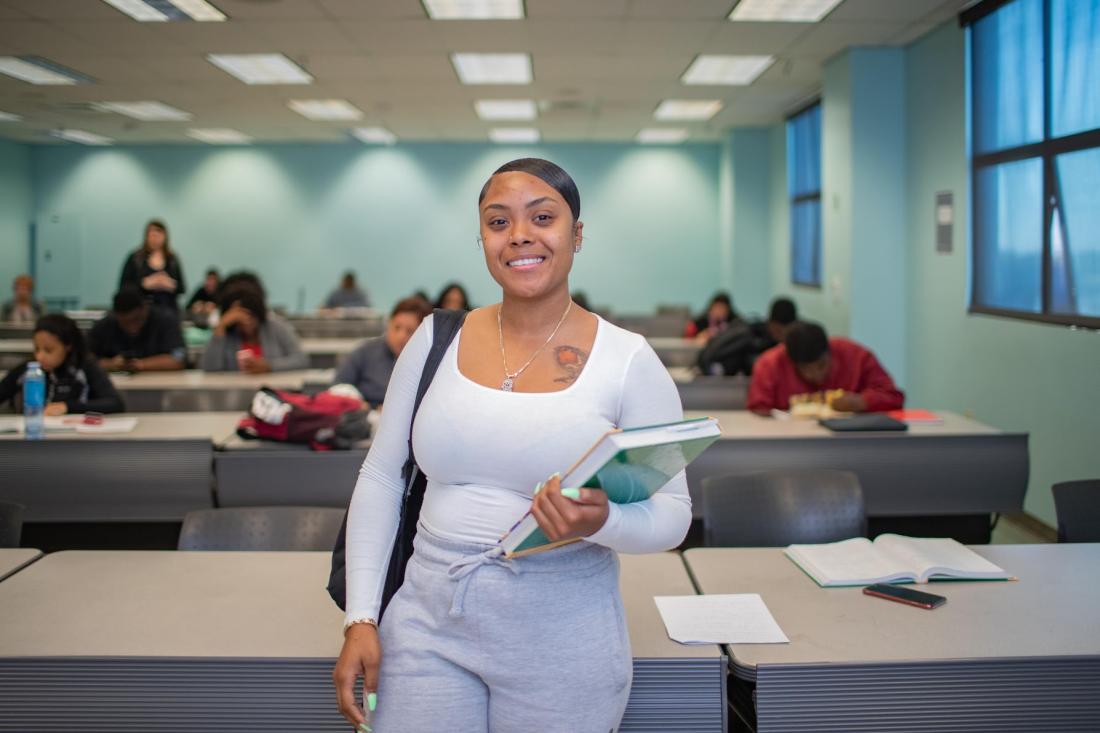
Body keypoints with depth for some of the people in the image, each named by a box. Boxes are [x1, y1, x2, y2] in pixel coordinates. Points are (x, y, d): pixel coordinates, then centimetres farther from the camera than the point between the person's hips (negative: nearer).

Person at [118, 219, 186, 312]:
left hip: (168, 309, 2)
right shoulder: (135, 258, 3)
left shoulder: (172, 259, 9)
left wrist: (171, 285, -12)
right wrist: (144, 284, -15)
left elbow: (182, 288, 10)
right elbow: (123, 286, 0)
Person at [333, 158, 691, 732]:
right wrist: (360, 618, 1)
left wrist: (601, 522, -25)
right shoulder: (436, 340, 2)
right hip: (429, 624, 2)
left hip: (562, 643, -2)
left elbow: (673, 512, -5)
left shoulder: (628, 360, -6)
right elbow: (381, 480, 6)